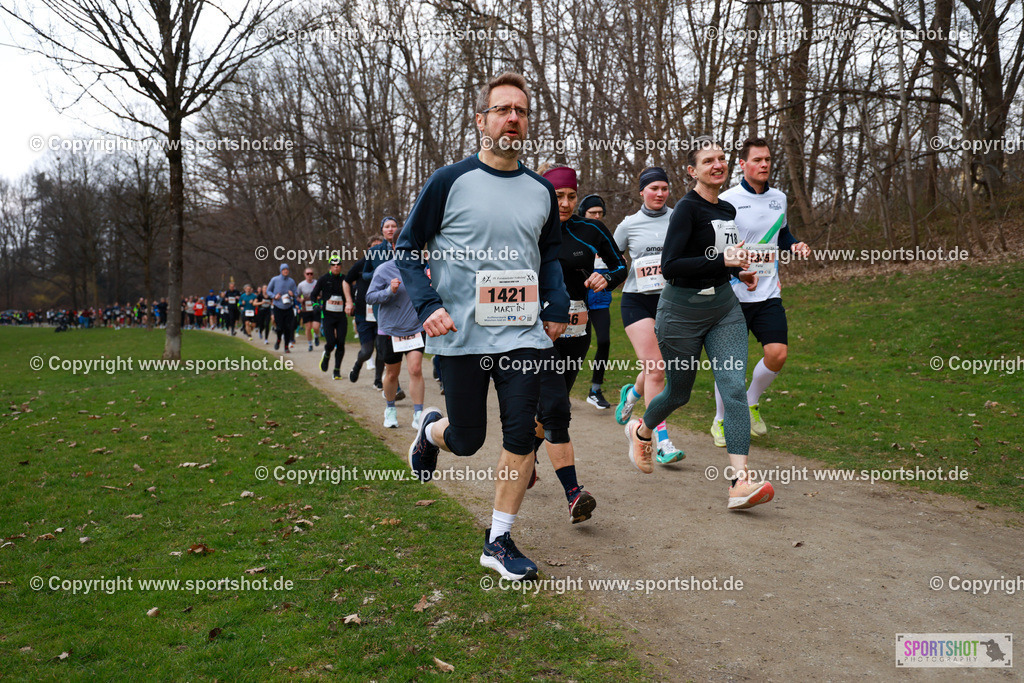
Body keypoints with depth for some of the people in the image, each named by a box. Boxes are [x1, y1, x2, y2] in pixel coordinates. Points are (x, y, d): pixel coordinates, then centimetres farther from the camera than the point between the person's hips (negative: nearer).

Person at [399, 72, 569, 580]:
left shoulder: (541, 191, 9)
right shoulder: (449, 182, -4)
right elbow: (407, 247, 0)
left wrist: (558, 307, 10)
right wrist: (428, 305, -13)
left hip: (523, 334, 3)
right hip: (462, 335, -3)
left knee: (521, 433, -3)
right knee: (467, 439, 6)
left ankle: (499, 540, 13)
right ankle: (431, 431, 43)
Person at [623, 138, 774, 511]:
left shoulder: (728, 210, 9)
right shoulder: (687, 208, -14)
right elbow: (669, 266, -22)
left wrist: (741, 271, 7)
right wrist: (722, 260, -25)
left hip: (724, 307, 6)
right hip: (682, 310, -6)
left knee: (734, 387, -12)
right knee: (679, 393, 10)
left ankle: (740, 483, -16)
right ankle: (641, 431, 44)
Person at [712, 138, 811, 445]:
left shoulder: (779, 198, 10)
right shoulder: (726, 200, -8)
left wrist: (795, 245, 6)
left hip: (769, 294, 4)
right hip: (733, 295, -4)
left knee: (778, 354, -8)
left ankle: (751, 403, 20)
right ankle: (721, 421, 22)